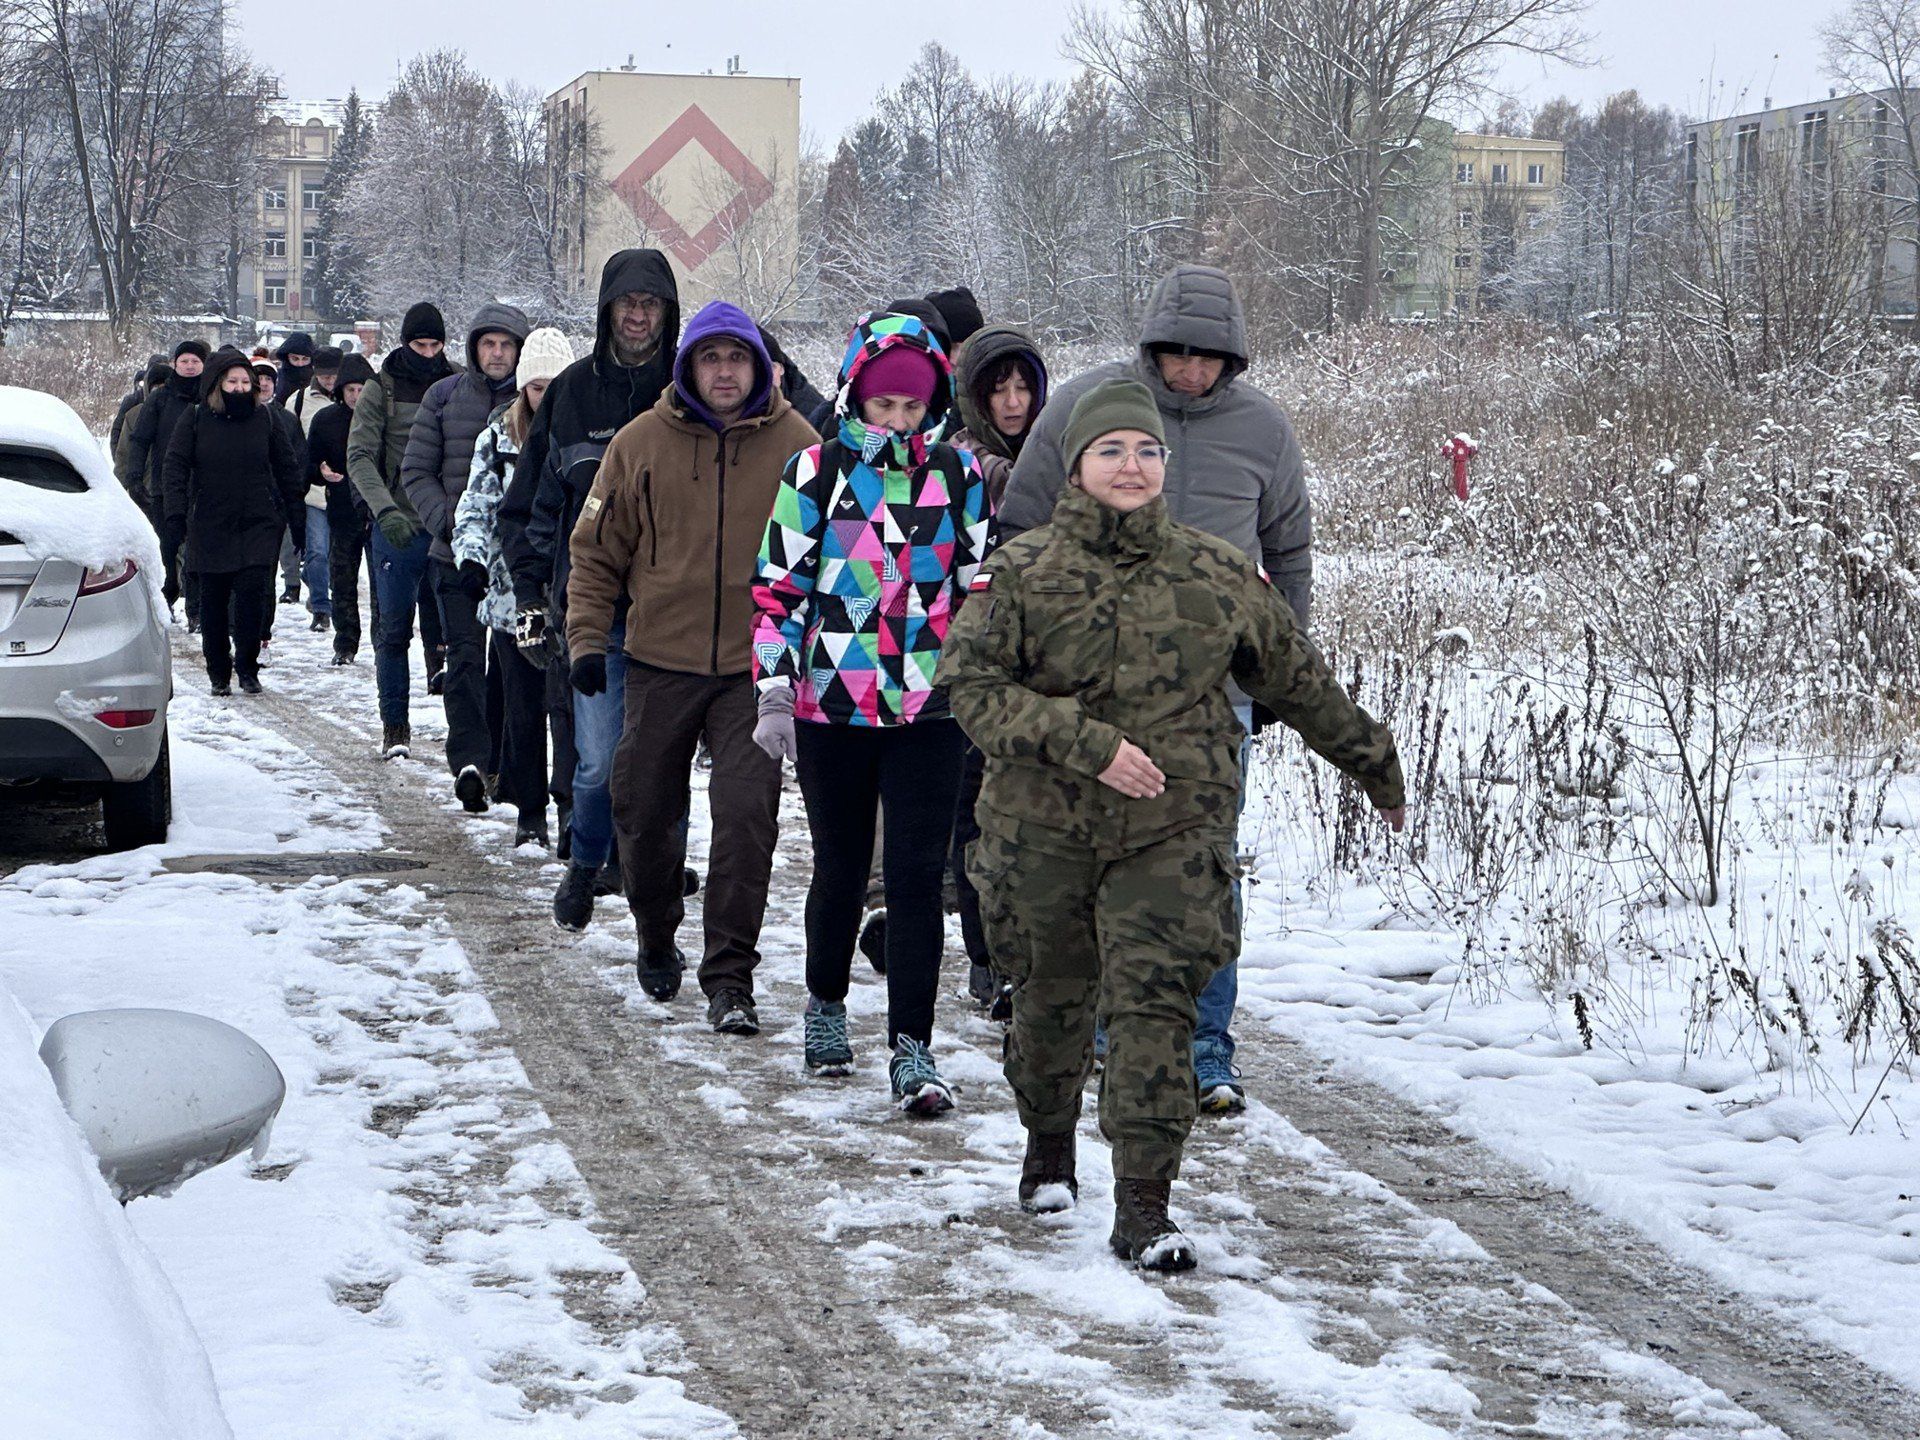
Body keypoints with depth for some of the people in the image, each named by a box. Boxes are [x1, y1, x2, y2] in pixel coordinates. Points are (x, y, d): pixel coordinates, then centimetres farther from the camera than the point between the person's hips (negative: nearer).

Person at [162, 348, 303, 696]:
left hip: (258, 525, 0)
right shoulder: (197, 419, 1)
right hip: (210, 528, 0)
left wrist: (296, 518, 10)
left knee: (252, 594, -12)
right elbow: (174, 465, -1)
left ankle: (247, 668, 2)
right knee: (214, 601, 6)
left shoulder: (265, 418, 5)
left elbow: (287, 468, 12)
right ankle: (218, 673, 17)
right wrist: (177, 513, -13)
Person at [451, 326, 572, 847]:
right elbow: (477, 506, 6)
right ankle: (531, 813, 15)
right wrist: (471, 558, -10)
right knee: (523, 709, 5)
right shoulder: (500, 436, 6)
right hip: (513, 594, 1)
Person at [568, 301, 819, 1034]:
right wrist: (587, 637, -1)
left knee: (746, 812, -13)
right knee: (647, 812, 9)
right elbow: (597, 550, 8)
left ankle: (730, 977, -8)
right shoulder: (642, 443, 1)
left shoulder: (795, 445, 0)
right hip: (661, 662, 2)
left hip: (757, 667, -2)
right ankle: (656, 941, 34)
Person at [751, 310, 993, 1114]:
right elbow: (776, 588, 1)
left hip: (927, 710, 0)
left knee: (918, 875, -6)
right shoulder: (815, 473, 0)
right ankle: (826, 1004, 35)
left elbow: (981, 586, 13)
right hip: (831, 707, 0)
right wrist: (774, 688, -5)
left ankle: (912, 1048, -6)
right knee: (840, 867, 12)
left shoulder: (959, 474, 5)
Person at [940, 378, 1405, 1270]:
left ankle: (1144, 1210, -11)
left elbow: (1299, 683, 15)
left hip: (1175, 832, 0)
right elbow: (971, 684, -11)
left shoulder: (1220, 577, 4)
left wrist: (1374, 767, 24)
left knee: (1154, 1003, -12)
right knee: (1052, 998, 14)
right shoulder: (1024, 572, -2)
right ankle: (1049, 1143, 42)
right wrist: (1088, 744, -20)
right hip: (1044, 831, 0)